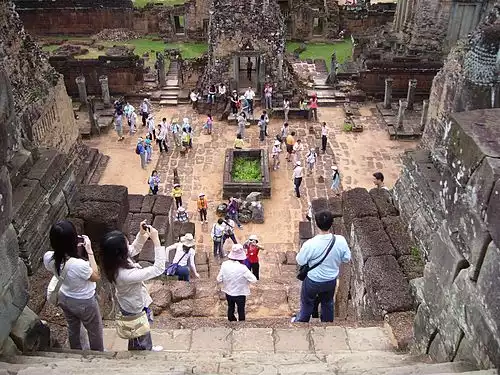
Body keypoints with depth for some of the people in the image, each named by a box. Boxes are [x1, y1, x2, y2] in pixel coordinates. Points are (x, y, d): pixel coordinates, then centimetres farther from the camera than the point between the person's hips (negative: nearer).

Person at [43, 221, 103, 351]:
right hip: (84, 303, -5)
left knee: (73, 328, 33)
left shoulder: (48, 258, -24)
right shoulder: (79, 265, -42)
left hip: (64, 299, 6)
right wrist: (89, 251, -24)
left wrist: (76, 249, -14)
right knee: (95, 332, 24)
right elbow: (96, 277, -21)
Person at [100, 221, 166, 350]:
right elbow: (158, 269, -40)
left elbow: (134, 249, -1)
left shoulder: (113, 261, -21)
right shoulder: (126, 275, -44)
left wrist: (142, 234, -19)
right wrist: (156, 240, -42)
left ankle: (148, 348, 59)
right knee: (142, 338, 23)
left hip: (127, 302, 7)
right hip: (136, 308, -7)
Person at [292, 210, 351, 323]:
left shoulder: (310, 244, -33)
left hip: (313, 281, -3)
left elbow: (300, 261, -16)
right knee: (328, 303, 29)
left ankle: (301, 321, 48)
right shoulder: (341, 240, -24)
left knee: (307, 303, 24)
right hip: (331, 280, 3)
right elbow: (347, 258, -7)